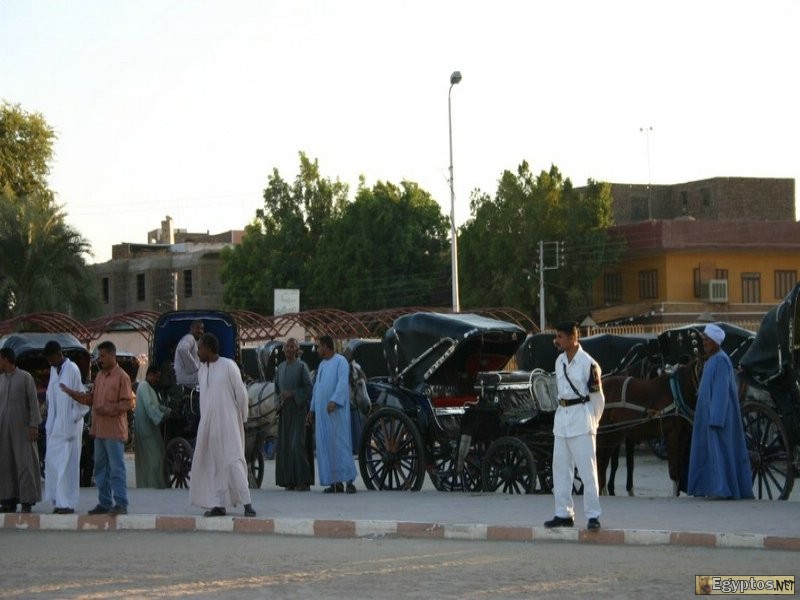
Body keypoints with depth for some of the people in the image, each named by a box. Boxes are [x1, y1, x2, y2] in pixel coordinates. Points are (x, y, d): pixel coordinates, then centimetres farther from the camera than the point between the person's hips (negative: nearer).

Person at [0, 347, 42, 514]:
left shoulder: (25, 377, -2)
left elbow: (33, 402, -4)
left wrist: (34, 425, -11)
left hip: (22, 428, -5)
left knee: (25, 464, -6)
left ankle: (27, 502, -5)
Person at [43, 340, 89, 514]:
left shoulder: (72, 370, -12)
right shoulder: (54, 370, 12)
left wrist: (74, 418, -11)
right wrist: (50, 423, 12)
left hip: (69, 423, -8)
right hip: (55, 424, 8)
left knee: (67, 462, -7)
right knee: (52, 462, 6)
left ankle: (67, 503, -5)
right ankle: (59, 501, 12)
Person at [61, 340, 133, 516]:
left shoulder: (122, 377, -8)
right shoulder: (100, 376, 16)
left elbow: (128, 403, -12)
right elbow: (90, 398, 17)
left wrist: (109, 409, -23)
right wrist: (71, 392, 7)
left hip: (114, 431, -8)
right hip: (99, 429, 8)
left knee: (116, 468, -8)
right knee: (101, 468, 12)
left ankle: (121, 504, -6)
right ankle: (105, 503, 18)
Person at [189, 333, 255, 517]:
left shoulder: (228, 366, -8)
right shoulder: (202, 370, 11)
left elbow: (241, 393, -5)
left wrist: (242, 418, 0)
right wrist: (205, 417, 13)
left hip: (227, 423, -7)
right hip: (207, 424, 7)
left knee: (232, 462, -10)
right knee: (212, 464, 5)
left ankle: (246, 503, -9)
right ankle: (218, 504, 8)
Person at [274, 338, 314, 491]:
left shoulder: (302, 366, -4)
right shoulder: (280, 367, 13)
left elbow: (309, 388, -8)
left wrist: (292, 394, -16)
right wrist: (279, 400, 4)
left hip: (299, 409, -6)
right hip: (285, 410, 6)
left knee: (298, 443, -13)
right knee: (285, 444, 4)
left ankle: (304, 481, -12)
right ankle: (290, 480, 8)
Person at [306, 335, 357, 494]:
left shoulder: (341, 361, -4)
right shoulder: (322, 365, 20)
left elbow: (343, 383, -16)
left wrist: (334, 401, -28)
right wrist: (312, 409, 21)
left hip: (336, 410, -8)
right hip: (322, 411, 8)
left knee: (340, 443, -12)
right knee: (326, 445, 2)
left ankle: (349, 480, -13)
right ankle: (336, 482, 3)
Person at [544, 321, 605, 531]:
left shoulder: (588, 363, -12)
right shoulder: (559, 361, 9)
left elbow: (597, 397, -6)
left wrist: (592, 422, 0)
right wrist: (564, 411, 13)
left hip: (581, 418, -7)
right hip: (562, 418, 7)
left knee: (587, 468, -6)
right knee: (560, 468, 9)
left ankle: (593, 516, -4)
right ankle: (564, 514, 16)